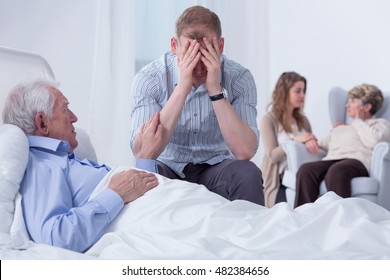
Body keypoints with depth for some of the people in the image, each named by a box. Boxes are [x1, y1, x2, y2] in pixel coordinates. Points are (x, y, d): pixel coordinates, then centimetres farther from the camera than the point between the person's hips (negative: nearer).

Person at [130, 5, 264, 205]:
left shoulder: (239, 78, -13)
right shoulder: (149, 78, -16)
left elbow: (245, 152, -24)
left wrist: (215, 90, -30)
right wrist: (182, 89, -32)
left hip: (214, 169, 1)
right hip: (168, 168, 0)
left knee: (247, 174, -30)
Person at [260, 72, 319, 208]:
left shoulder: (303, 120, 17)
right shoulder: (269, 120, -1)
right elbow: (272, 155, -9)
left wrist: (311, 143, -10)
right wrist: (295, 140, -20)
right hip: (279, 179, -4)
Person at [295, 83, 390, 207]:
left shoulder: (380, 123, 21)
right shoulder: (340, 128, 40)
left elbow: (374, 141, -3)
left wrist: (358, 122, 11)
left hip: (358, 160, -5)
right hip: (331, 160, 5)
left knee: (336, 170, -41)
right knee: (306, 169, -30)